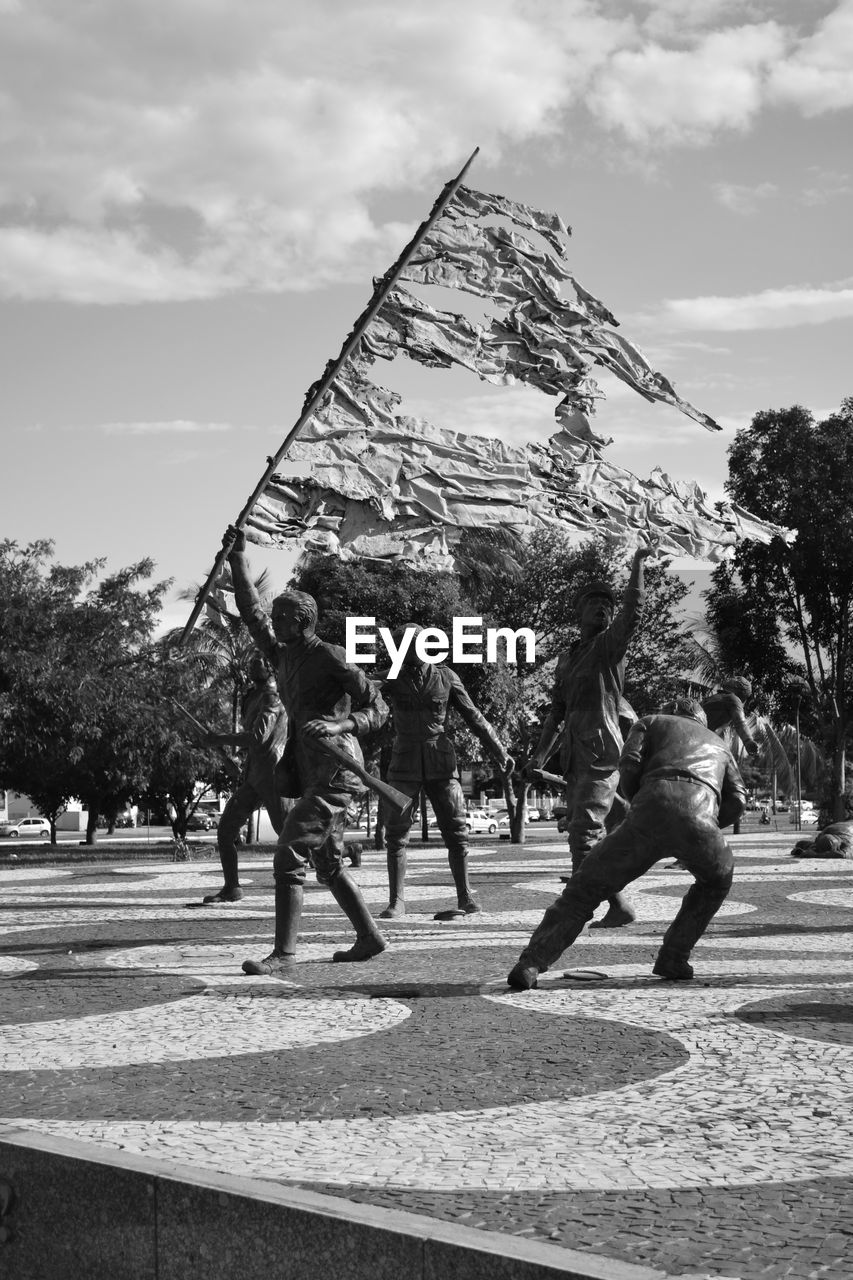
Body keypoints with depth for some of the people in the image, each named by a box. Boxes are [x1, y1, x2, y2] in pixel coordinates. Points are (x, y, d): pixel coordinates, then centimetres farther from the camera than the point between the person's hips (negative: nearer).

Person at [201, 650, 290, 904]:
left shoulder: (272, 696, -11)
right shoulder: (254, 695, 18)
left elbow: (259, 737, -23)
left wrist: (222, 739, -14)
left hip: (272, 775, -9)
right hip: (252, 776, 9)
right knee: (225, 829, 6)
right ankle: (231, 889, 15)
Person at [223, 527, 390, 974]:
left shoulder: (330, 658, -10)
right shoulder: (282, 655, 12)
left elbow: (378, 709, -7)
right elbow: (252, 612, 20)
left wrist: (338, 725, -23)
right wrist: (237, 560, 13)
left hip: (334, 776, -9)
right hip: (313, 777, 9)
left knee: (288, 858, -12)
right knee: (328, 865, 14)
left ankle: (283, 953, -10)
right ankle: (369, 937, 24)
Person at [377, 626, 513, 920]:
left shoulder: (445, 677, 1)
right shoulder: (389, 680, 1)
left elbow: (473, 717, 6)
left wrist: (499, 752, 7)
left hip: (440, 765, 0)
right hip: (405, 766, 0)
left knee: (454, 831, -2)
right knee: (396, 834, -4)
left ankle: (466, 898, 4)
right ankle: (396, 902, 1)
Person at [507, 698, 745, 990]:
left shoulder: (650, 722, 35)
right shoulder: (718, 744, 41)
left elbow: (629, 765, 12)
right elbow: (737, 799, 22)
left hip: (654, 804, -1)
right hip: (699, 811, 1)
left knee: (587, 886, 9)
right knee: (716, 881, 33)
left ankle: (531, 964, -5)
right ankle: (673, 959, 23)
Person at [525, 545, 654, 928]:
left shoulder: (610, 642, 2)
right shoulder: (566, 659, 21)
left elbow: (633, 609, -16)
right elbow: (556, 711, 21)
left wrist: (637, 564, -19)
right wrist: (540, 754, 13)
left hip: (604, 751, -8)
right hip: (576, 757, 8)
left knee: (584, 829, -15)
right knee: (582, 830, 9)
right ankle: (617, 905, 14)